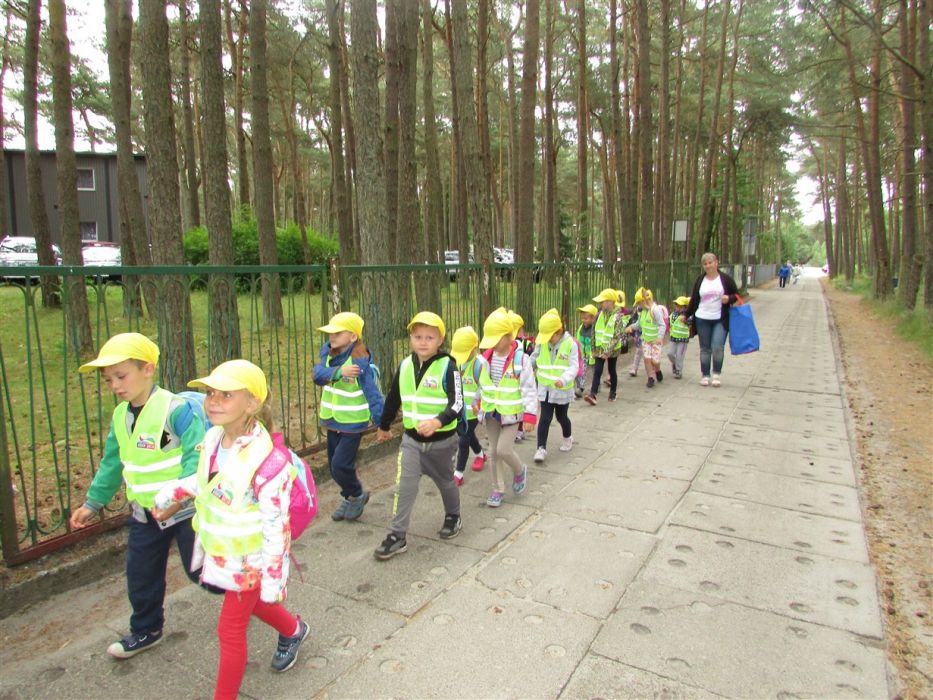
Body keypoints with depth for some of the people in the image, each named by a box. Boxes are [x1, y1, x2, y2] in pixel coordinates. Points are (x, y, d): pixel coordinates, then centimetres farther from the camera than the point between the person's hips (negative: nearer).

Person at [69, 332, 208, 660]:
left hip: (184, 508, -7)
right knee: (140, 575, 18)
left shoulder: (174, 408, -23)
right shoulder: (121, 415, 3)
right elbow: (112, 463, 15)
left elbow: (197, 454, -28)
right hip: (144, 512, 7)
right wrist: (92, 503, 19)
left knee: (200, 569, 7)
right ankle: (145, 631, 42)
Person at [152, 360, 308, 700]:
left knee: (230, 631, 7)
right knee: (249, 603, 30)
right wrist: (173, 491, 13)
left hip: (250, 560, -8)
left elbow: (275, 525, -26)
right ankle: (293, 630, 58)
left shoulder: (267, 458, -33)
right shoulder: (214, 437, -9)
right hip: (221, 553, 8)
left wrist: (274, 578, -20)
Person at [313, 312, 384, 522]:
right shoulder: (328, 351, -1)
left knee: (341, 465, -8)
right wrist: (338, 371, -36)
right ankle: (348, 499, 38)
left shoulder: (360, 361, -21)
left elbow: (372, 392, -20)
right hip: (332, 420, 7)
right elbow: (318, 374, -17)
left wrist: (382, 423, -20)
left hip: (353, 422, -7)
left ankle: (358, 495, 20)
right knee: (334, 464, 16)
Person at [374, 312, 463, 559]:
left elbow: (457, 403, -21)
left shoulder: (447, 366, -16)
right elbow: (393, 399, 13)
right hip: (411, 439, 3)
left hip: (441, 440, -3)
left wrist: (438, 422, -38)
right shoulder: (405, 365, -1)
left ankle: (452, 517, 44)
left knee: (445, 482, 18)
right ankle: (398, 536, 4)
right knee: (404, 486, -5)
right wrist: (383, 426, 23)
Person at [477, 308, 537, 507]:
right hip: (491, 412, 5)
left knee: (504, 449, -11)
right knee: (493, 451, 11)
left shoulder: (520, 359, -17)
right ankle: (498, 489, 26)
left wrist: (530, 415, -19)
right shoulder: (487, 357, -1)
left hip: (511, 413, -5)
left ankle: (519, 471, 22)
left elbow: (529, 389, -16)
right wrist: (479, 402, 17)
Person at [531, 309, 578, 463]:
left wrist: (563, 380, -35)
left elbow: (574, 367, -20)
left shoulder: (570, 344, -15)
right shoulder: (542, 343, -5)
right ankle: (541, 448, 2)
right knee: (545, 418, -1)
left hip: (562, 389, -2)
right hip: (545, 387, 2)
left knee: (561, 416, 14)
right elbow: (533, 360, 10)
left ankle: (567, 438, 42)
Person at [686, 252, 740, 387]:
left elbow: (736, 295, 8)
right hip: (702, 319, 2)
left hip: (720, 320, -2)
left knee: (718, 347, -12)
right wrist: (687, 315, 13)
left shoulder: (726, 279, 1)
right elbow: (694, 299, 14)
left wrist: (729, 298, -14)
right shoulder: (700, 280, 8)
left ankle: (716, 374, 8)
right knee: (705, 349, 6)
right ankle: (705, 375, 17)